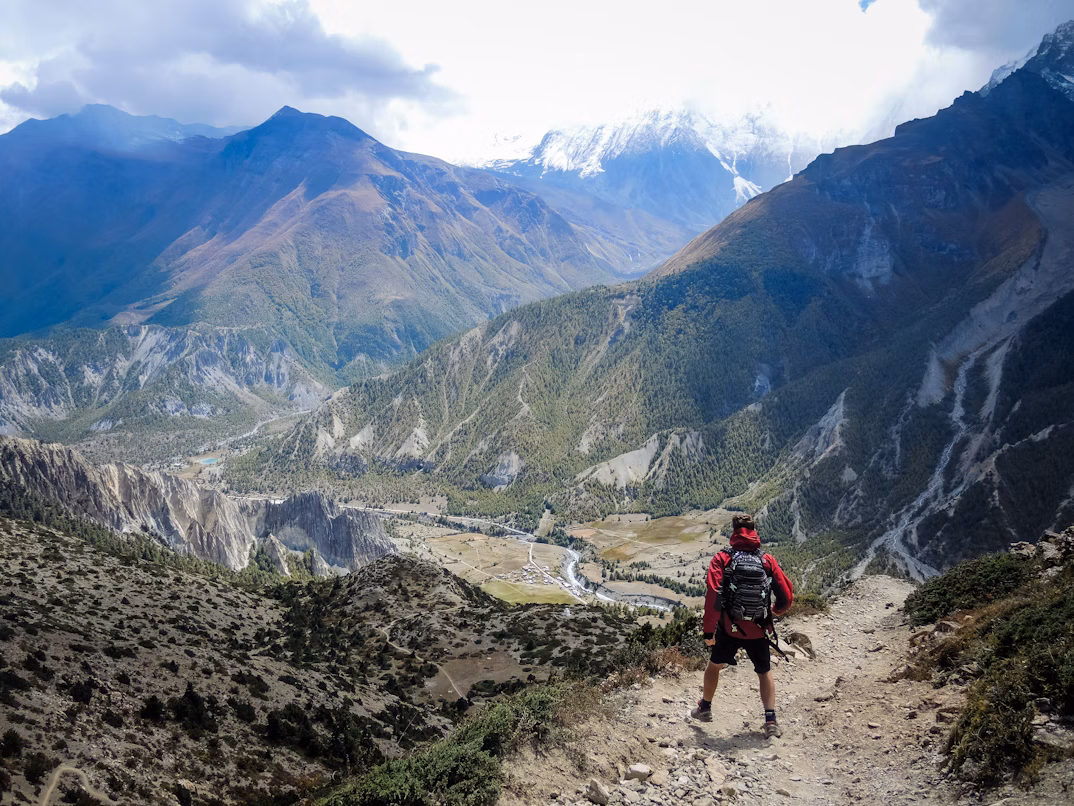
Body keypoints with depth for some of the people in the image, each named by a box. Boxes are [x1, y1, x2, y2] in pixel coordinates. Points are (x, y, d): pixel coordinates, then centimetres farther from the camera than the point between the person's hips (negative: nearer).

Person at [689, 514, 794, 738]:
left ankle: (705, 708, 38)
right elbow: (787, 595, -2)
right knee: (765, 673, 20)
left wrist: (708, 630, -9)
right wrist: (775, 610, 20)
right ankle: (771, 721, 12)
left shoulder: (723, 558, -8)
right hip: (759, 631, 1)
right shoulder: (768, 560, -3)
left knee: (714, 665, 23)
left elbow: (713, 596, -16)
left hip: (729, 628, -1)